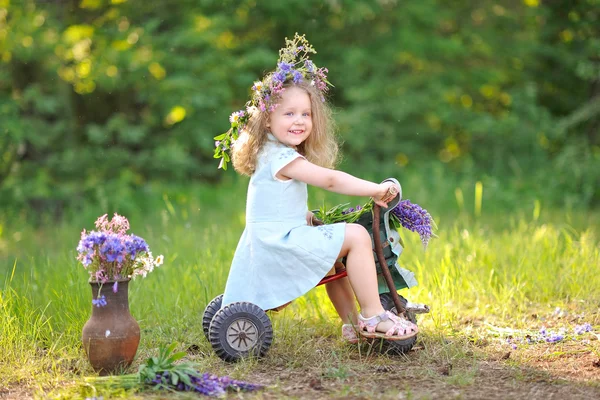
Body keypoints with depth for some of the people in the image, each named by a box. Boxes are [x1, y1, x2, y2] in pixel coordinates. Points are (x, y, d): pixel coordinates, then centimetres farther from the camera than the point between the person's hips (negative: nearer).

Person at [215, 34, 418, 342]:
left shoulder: (270, 153, 14)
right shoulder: (283, 157, -18)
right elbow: (330, 180, -23)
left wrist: (307, 216, 19)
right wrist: (376, 189, -18)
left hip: (270, 244, 11)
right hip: (282, 243, -11)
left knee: (335, 252, 31)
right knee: (356, 236, -15)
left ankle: (351, 321, 28)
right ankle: (373, 316, -12)